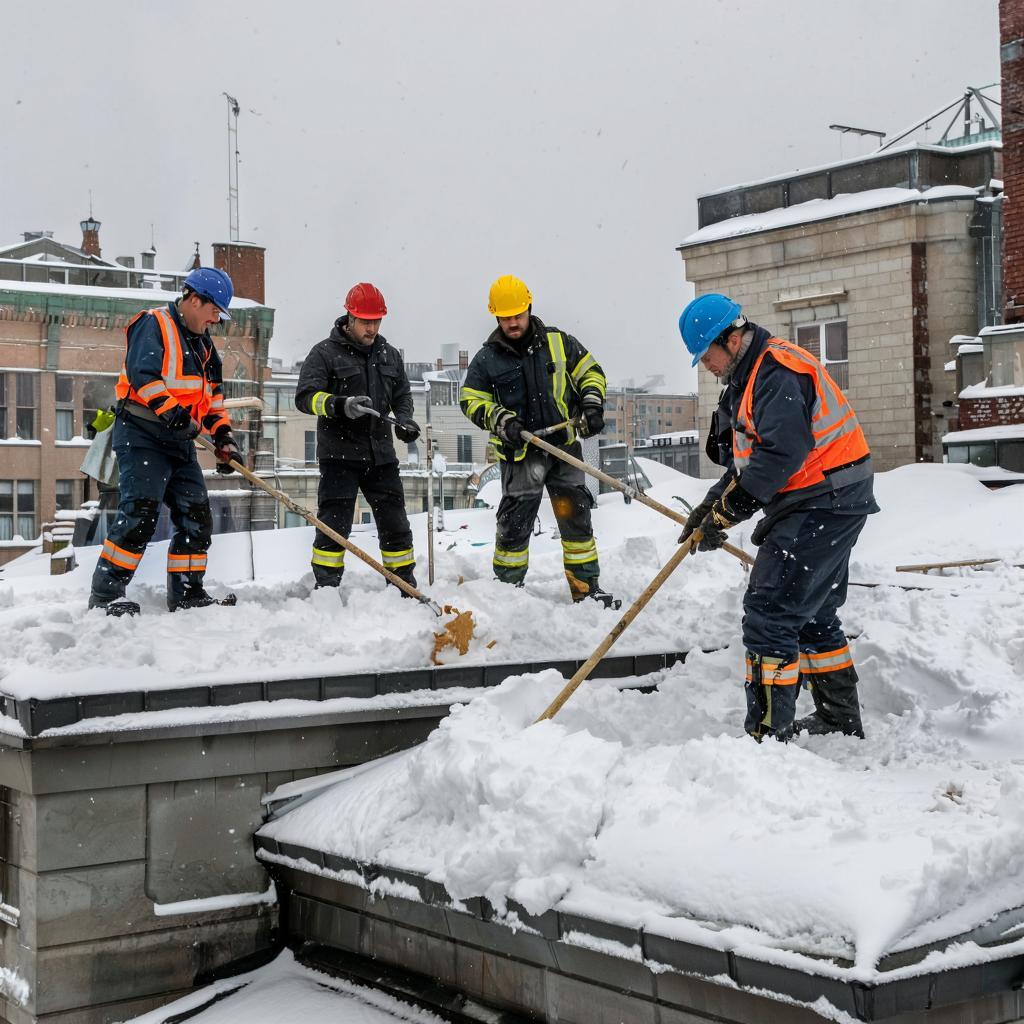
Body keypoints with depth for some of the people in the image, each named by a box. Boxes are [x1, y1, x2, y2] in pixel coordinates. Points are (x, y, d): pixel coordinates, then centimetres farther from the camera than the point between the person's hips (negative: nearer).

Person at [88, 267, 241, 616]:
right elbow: (143, 374, -19)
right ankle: (105, 594, -12)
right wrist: (172, 412, -27)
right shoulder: (154, 324, -6)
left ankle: (187, 593, 16)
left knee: (196, 518, 7)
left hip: (180, 442, 9)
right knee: (140, 513, -17)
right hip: (143, 435, -9)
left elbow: (212, 393, 23)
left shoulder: (202, 343, 21)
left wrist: (223, 434, 10)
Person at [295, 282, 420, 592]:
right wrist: (340, 405, -29)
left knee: (395, 524, 8)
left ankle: (405, 587, 19)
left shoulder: (390, 355, 13)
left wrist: (404, 420, 3)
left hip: (380, 455, 5)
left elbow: (402, 395, 24)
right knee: (335, 525, -7)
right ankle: (326, 588, 2)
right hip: (340, 454, -5)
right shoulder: (325, 352, -3)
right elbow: (305, 396, -11)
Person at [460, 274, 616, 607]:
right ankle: (507, 588, 10)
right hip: (520, 453, -2)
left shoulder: (559, 343, 4)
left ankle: (586, 586, 16)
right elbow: (471, 400, 4)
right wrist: (501, 420, -12)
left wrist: (592, 405, -4)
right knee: (514, 522, -5)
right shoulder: (486, 359, 1)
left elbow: (589, 372, 12)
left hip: (564, 446, 2)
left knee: (577, 517, 6)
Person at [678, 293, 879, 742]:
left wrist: (726, 512, -21)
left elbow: (781, 452, -28)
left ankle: (768, 733, -9)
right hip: (825, 506, 11)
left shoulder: (779, 369, -18)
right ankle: (840, 720, 32)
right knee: (812, 615, 20)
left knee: (769, 613, -12)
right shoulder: (746, 378, 16)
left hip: (823, 503, -11)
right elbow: (745, 460, 17)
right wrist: (710, 505, 3)